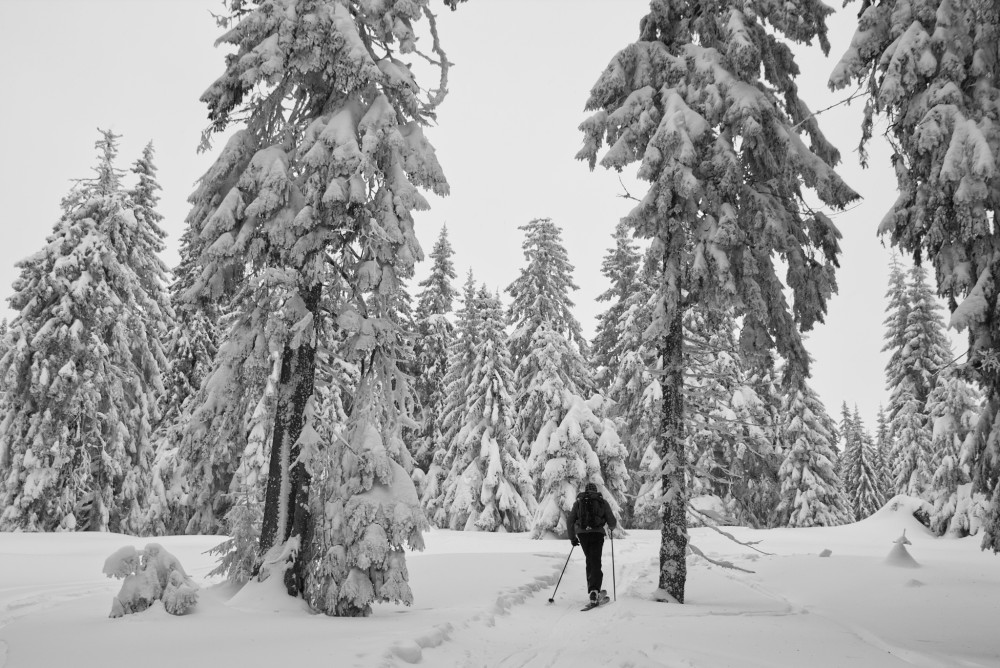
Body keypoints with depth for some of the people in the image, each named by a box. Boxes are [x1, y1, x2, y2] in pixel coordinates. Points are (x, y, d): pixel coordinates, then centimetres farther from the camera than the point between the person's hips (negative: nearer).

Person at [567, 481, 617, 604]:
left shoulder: (578, 502, 15)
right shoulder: (603, 502, 11)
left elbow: (570, 522, 10)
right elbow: (612, 522, 8)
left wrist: (572, 538, 20)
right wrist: (611, 527, 31)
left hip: (582, 534, 2)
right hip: (597, 534, -2)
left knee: (590, 561, 19)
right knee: (595, 563, -3)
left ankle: (593, 589, 20)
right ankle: (594, 591, -19)